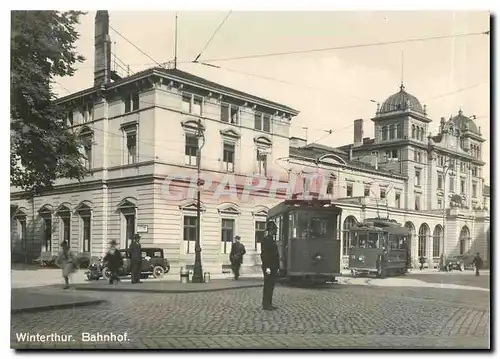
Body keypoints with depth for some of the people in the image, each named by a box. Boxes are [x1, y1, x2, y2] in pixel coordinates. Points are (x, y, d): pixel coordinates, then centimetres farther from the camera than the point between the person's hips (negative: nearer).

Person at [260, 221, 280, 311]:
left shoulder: (272, 240, 17)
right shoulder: (266, 239, -13)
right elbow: (264, 254, -19)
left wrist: (276, 267, 20)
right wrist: (267, 267, -23)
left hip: (273, 267, 10)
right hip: (269, 268, -10)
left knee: (271, 286, 11)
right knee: (268, 286, -5)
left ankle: (269, 304, 17)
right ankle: (266, 305, 0)